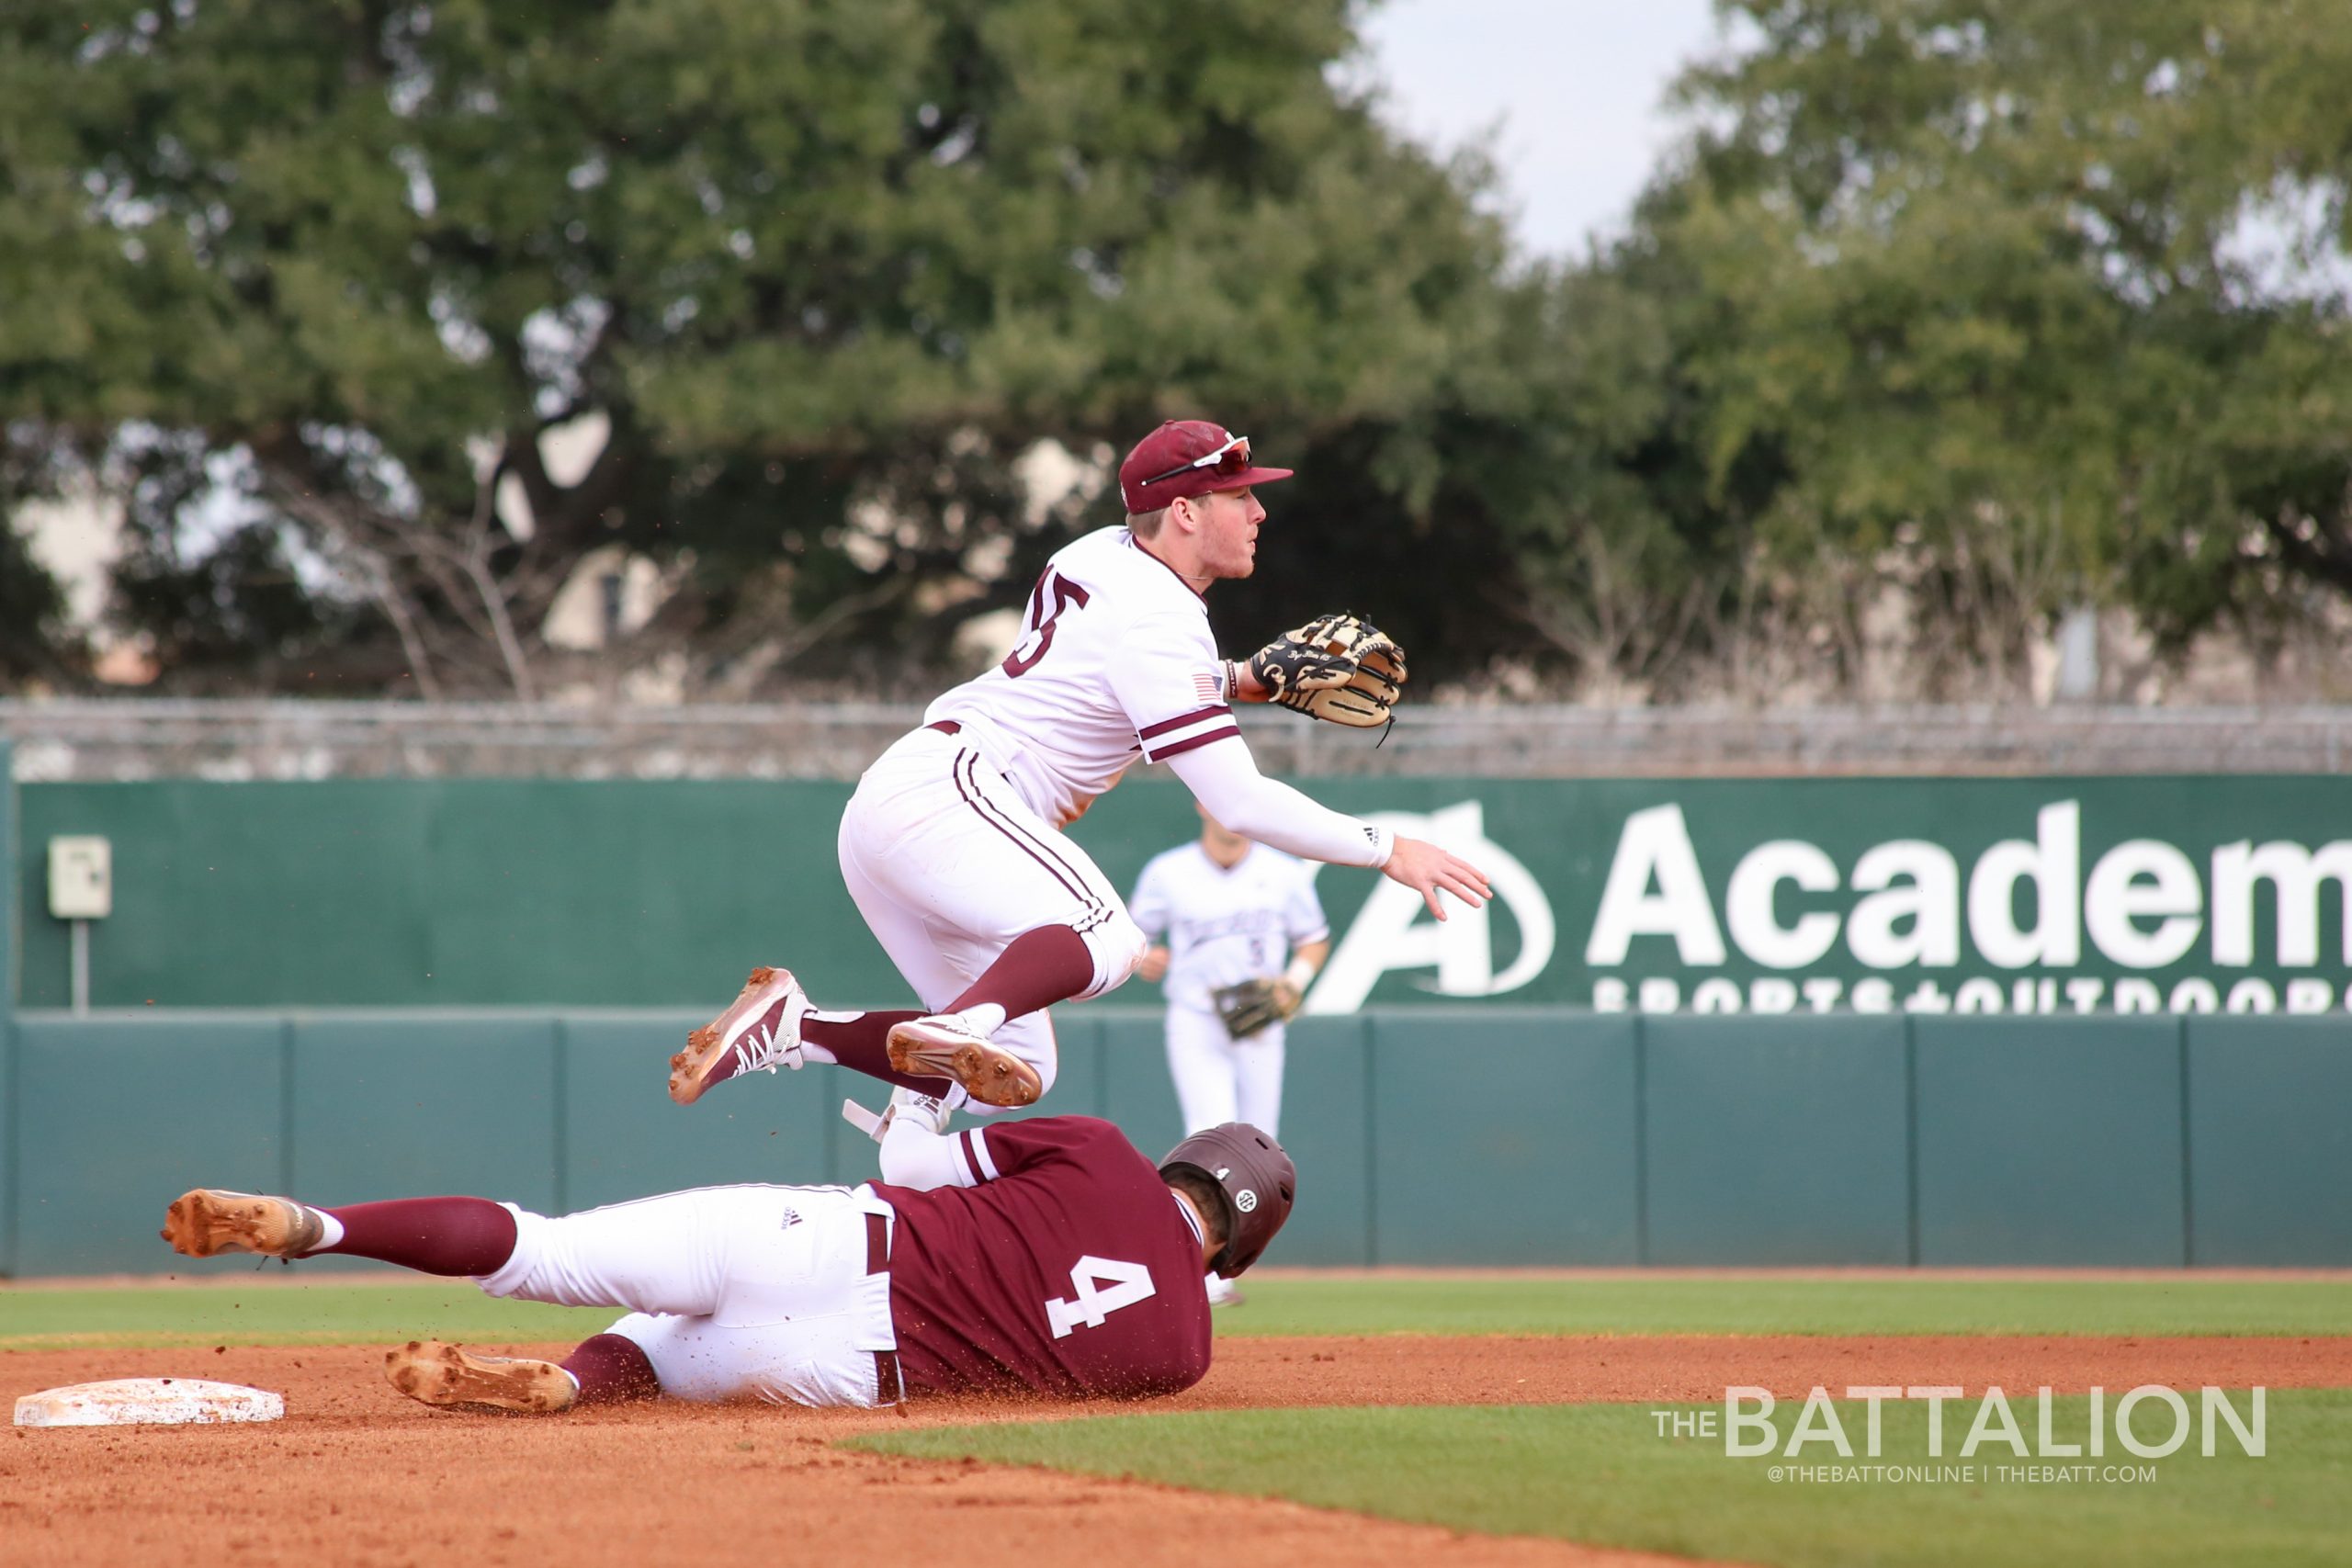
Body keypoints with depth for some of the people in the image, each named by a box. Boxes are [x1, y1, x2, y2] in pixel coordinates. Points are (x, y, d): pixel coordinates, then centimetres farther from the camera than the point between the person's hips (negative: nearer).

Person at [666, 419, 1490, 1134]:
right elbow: (1238, 802, -15)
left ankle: (793, 1026, 1)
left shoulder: (1104, 555, 16)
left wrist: (1241, 680, 19)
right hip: (943, 789, -10)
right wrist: (1387, 850, -10)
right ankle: (956, 1027, -54)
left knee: (1018, 1070, 6)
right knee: (1106, 936, -33)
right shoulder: (1158, 621, -11)